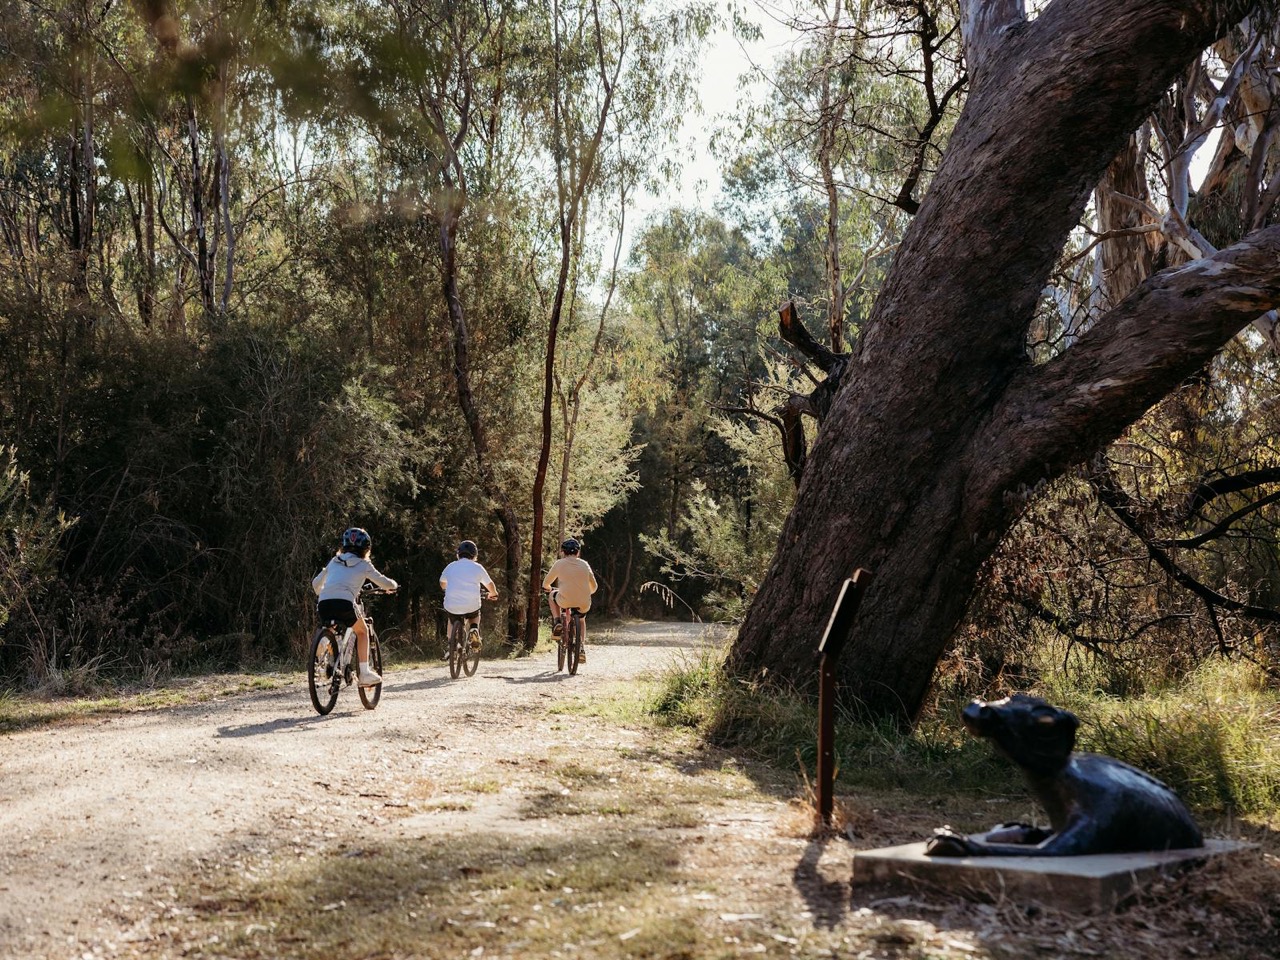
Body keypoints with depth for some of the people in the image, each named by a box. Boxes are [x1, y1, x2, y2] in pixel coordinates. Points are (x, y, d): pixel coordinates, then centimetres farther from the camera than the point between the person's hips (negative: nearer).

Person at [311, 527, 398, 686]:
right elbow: (385, 583, 19)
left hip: (324, 603, 3)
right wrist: (394, 585, 42)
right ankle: (364, 674, 14)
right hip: (344, 603, -3)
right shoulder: (363, 564, 16)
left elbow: (316, 584, 33)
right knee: (362, 631, 21)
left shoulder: (334, 561, 27)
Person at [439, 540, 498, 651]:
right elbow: (490, 584, 15)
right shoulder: (477, 567, 3)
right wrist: (492, 594, 37)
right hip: (471, 607, -1)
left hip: (452, 607, 1)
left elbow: (442, 583, 28)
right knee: (475, 616, 32)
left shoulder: (450, 567, 10)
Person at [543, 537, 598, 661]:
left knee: (552, 595, 31)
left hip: (565, 602, -2)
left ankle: (557, 622, 16)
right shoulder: (585, 564, 10)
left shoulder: (559, 564, 4)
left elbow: (546, 584, 14)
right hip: (584, 604, 2)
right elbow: (594, 587, 16)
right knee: (581, 620, 35)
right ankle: (582, 648, 20)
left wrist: (548, 588, 38)